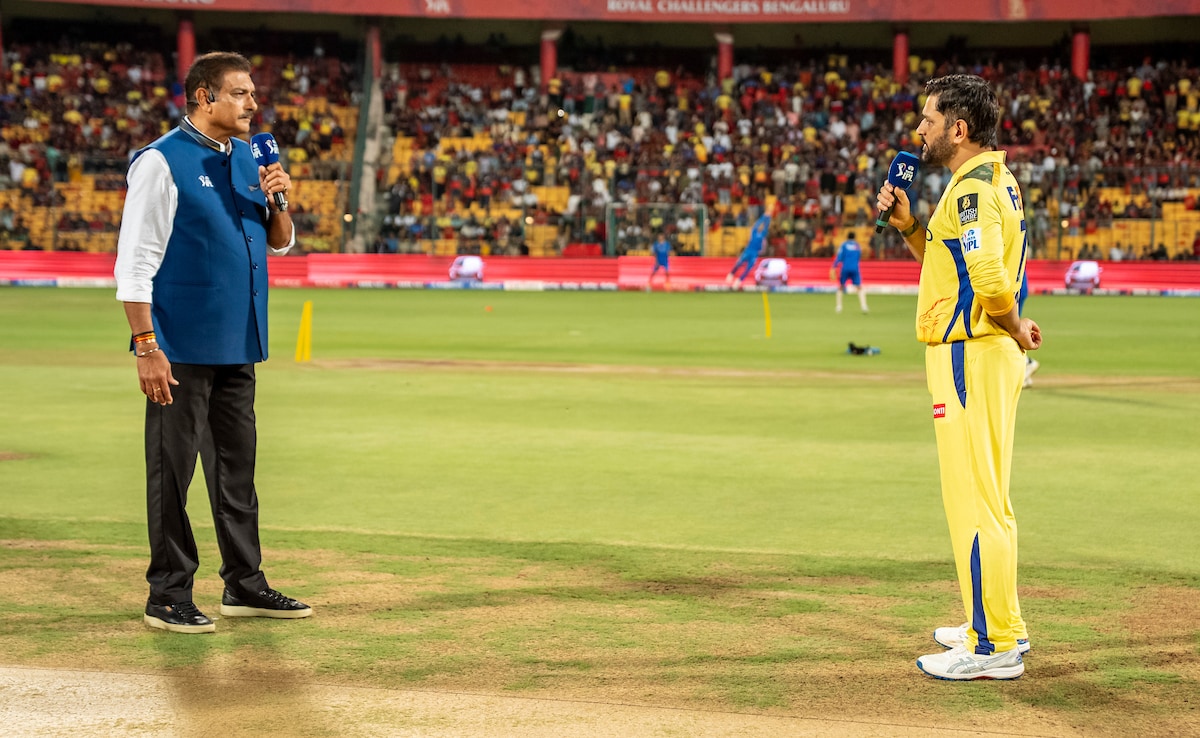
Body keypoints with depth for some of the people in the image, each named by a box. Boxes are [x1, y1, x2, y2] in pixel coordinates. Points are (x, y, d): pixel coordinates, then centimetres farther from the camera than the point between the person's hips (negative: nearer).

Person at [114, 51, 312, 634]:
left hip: (237, 345, 7)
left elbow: (279, 244, 20)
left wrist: (278, 202, -2)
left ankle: (244, 585, 21)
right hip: (182, 346, -7)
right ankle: (168, 597, 6)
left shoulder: (247, 159, 13)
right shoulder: (162, 161, -10)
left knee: (237, 469, 13)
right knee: (172, 471, -1)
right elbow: (134, 263, -13)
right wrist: (146, 347, -19)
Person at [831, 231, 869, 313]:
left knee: (840, 287, 14)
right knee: (859, 287, 1)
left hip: (845, 268, -1)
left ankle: (839, 306, 7)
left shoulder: (844, 244, 5)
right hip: (855, 269, 1)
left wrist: (834, 268, -6)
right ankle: (863, 305, -17)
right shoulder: (858, 245, 13)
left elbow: (839, 257, -5)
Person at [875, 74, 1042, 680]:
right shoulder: (998, 182, 16)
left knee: (973, 500, -6)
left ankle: (993, 647, -2)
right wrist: (908, 226, 11)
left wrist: (1016, 330, -12)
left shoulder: (972, 189, -17)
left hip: (971, 357, -11)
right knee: (985, 499, 18)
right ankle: (1000, 627, 27)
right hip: (990, 355, 11)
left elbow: (989, 281, -29)